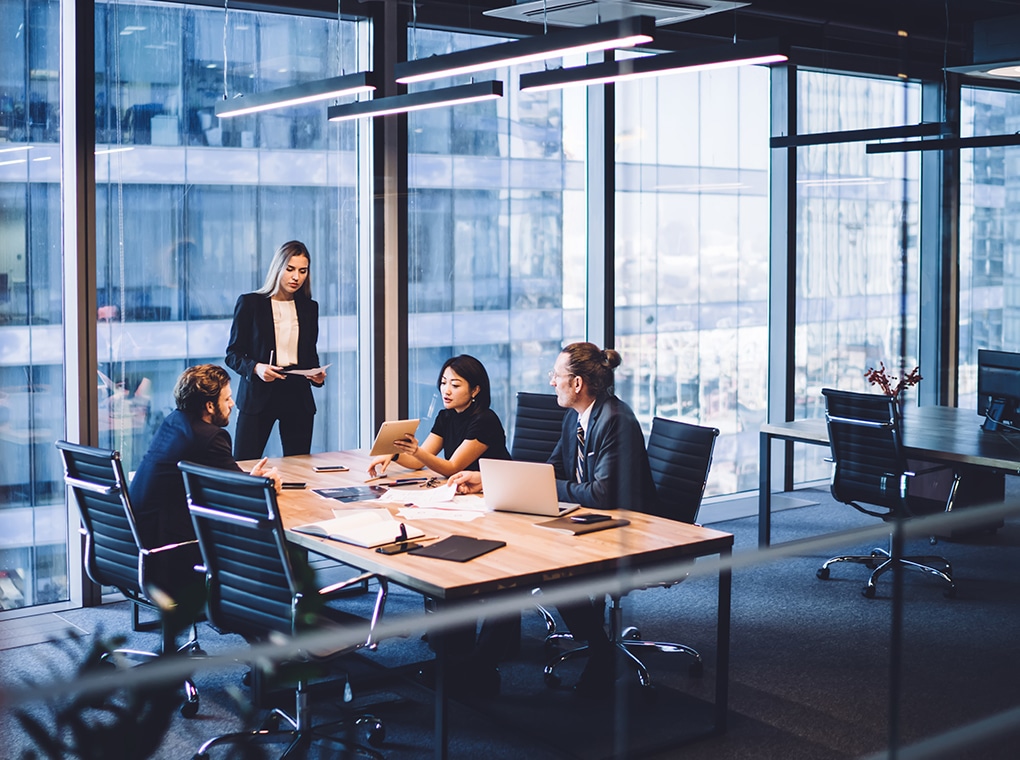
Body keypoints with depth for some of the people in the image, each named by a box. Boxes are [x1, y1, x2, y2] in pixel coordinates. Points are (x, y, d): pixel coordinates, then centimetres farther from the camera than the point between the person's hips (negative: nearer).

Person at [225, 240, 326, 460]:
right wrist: (255, 368, -18)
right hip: (258, 395, -3)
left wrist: (317, 374, -2)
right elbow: (233, 354, 1)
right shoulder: (249, 303, 1)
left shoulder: (309, 307, 12)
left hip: (298, 396, 3)